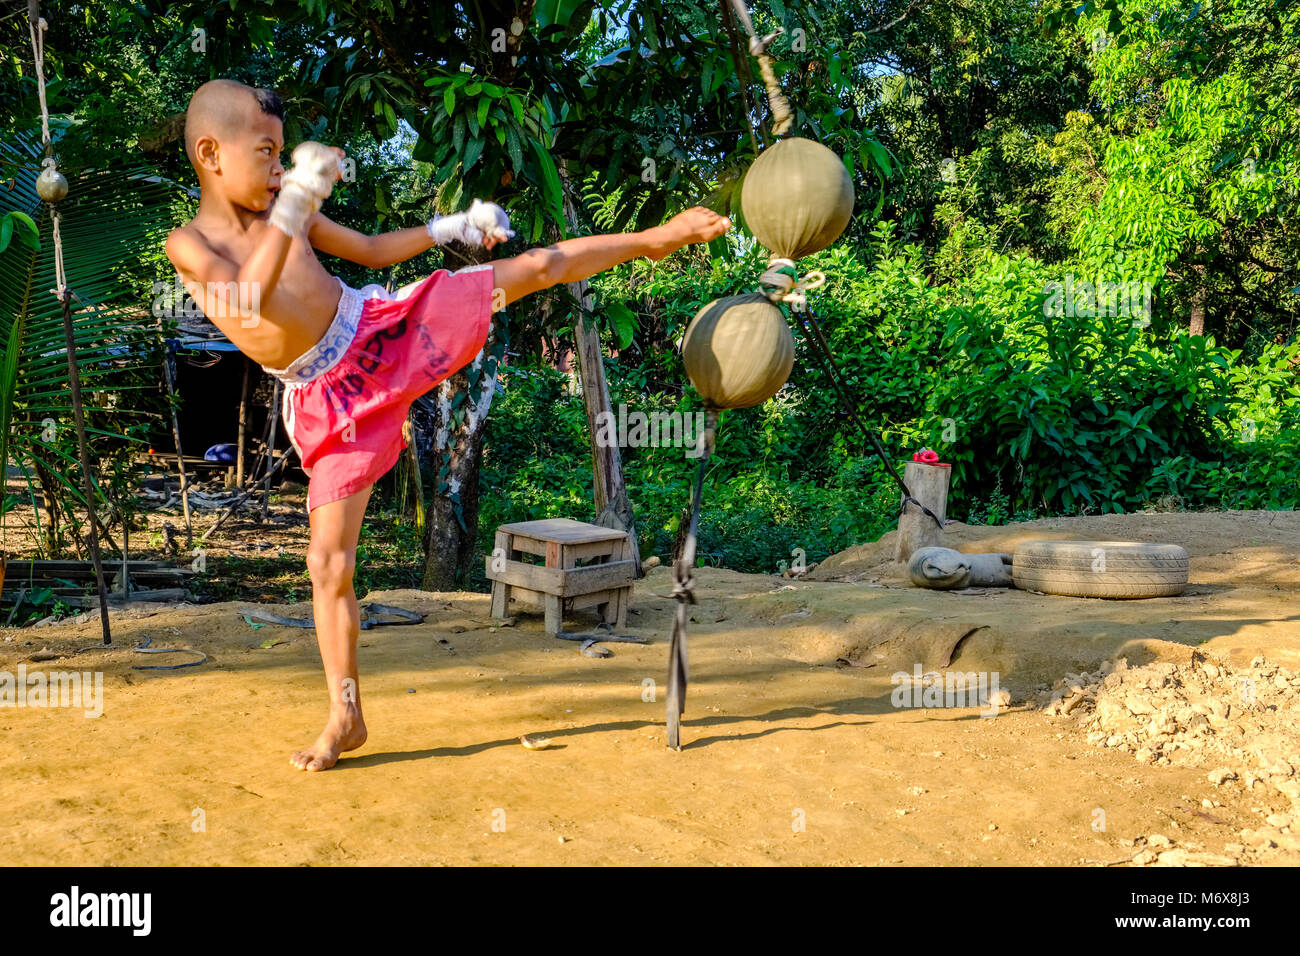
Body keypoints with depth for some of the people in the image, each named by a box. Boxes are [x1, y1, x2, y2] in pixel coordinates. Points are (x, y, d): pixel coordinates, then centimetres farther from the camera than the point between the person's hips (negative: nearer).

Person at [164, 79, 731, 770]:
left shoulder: (282, 207, 2)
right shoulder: (187, 244, -11)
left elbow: (371, 250, 16)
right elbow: (246, 302, -32)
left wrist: (449, 227, 9)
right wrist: (296, 202, -38)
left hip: (386, 327, 3)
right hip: (331, 402, -3)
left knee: (536, 267, 1)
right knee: (328, 559, -4)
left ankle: (654, 238, 25)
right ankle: (345, 720, 12)